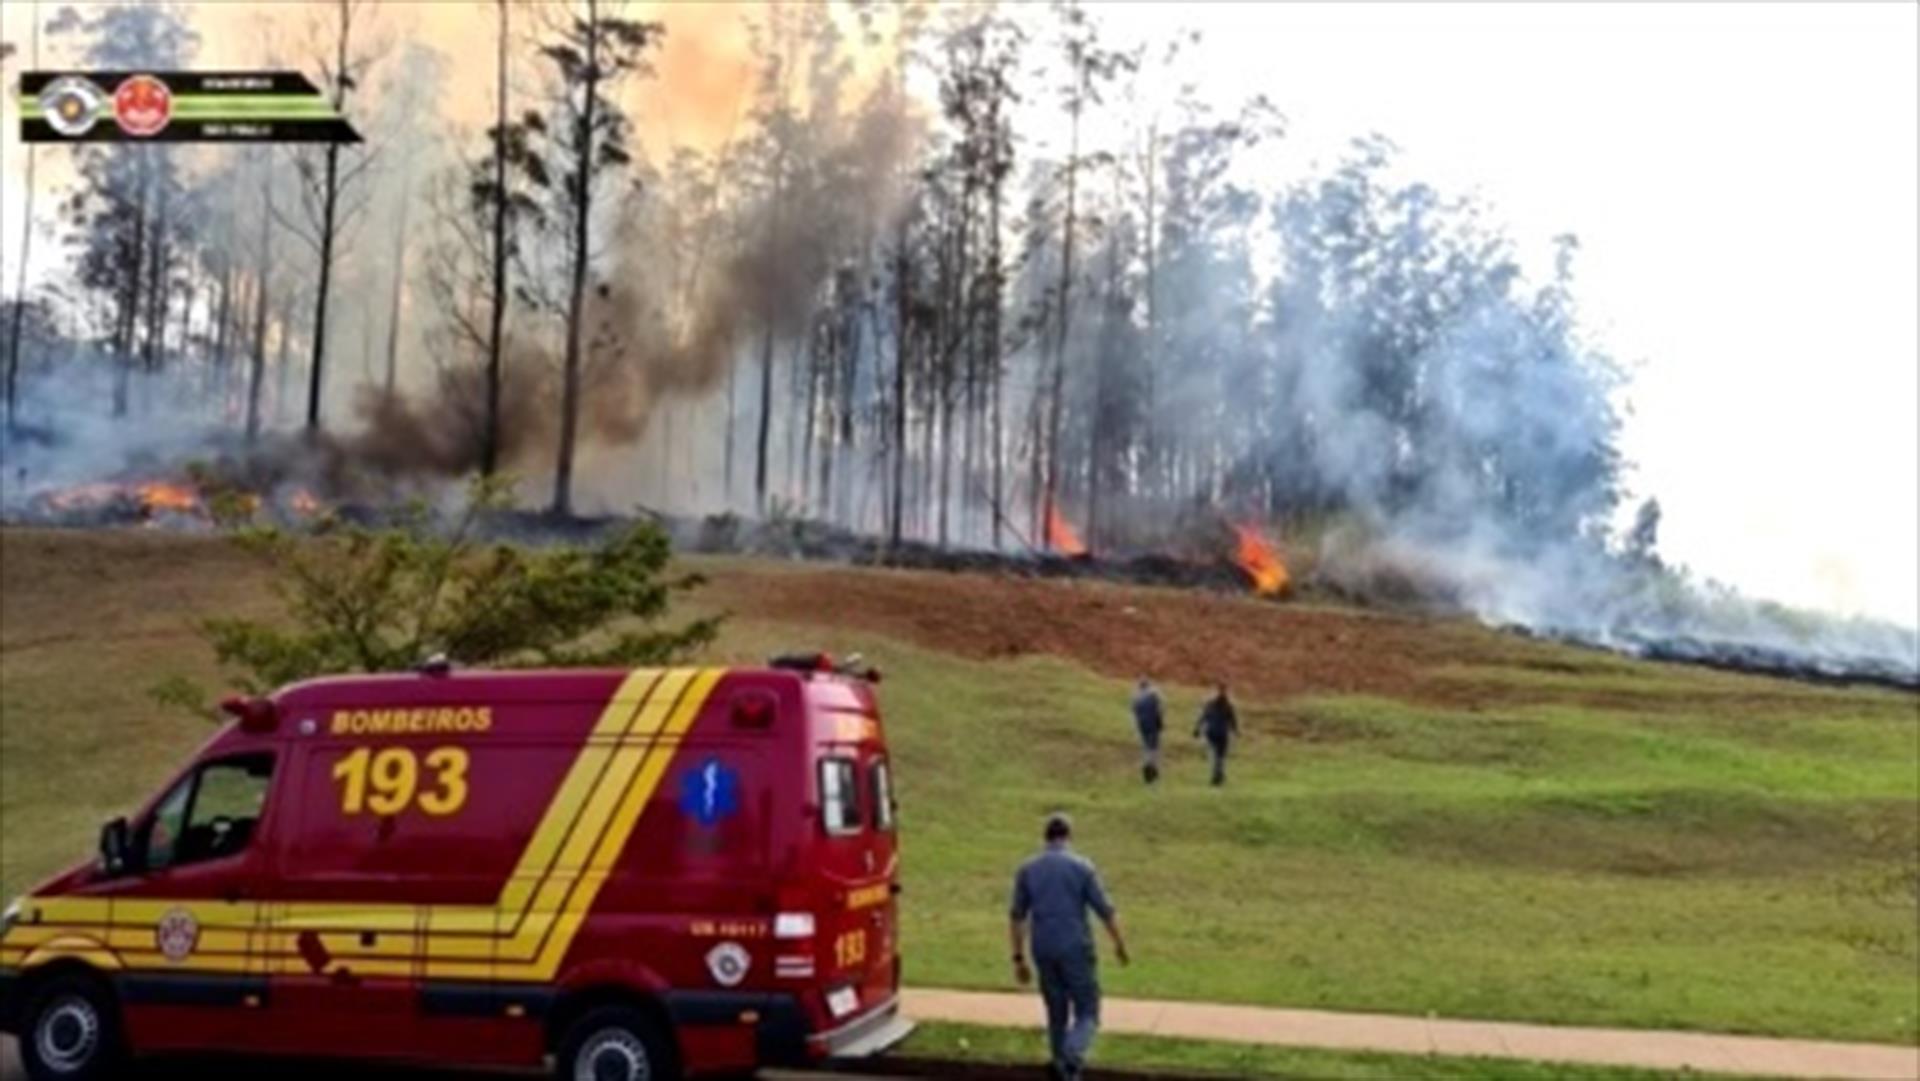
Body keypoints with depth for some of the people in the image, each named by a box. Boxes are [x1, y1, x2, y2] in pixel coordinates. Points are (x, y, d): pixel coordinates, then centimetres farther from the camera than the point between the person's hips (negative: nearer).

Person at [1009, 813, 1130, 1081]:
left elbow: (1016, 918, 4)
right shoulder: (1082, 867, -7)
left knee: (1057, 1015, 18)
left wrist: (1019, 959, 10)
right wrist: (1120, 945, 11)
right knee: (1087, 1016, 3)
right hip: (1076, 950, -3)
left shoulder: (1026, 870, 3)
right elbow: (1106, 912, -5)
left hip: (1044, 952, 4)